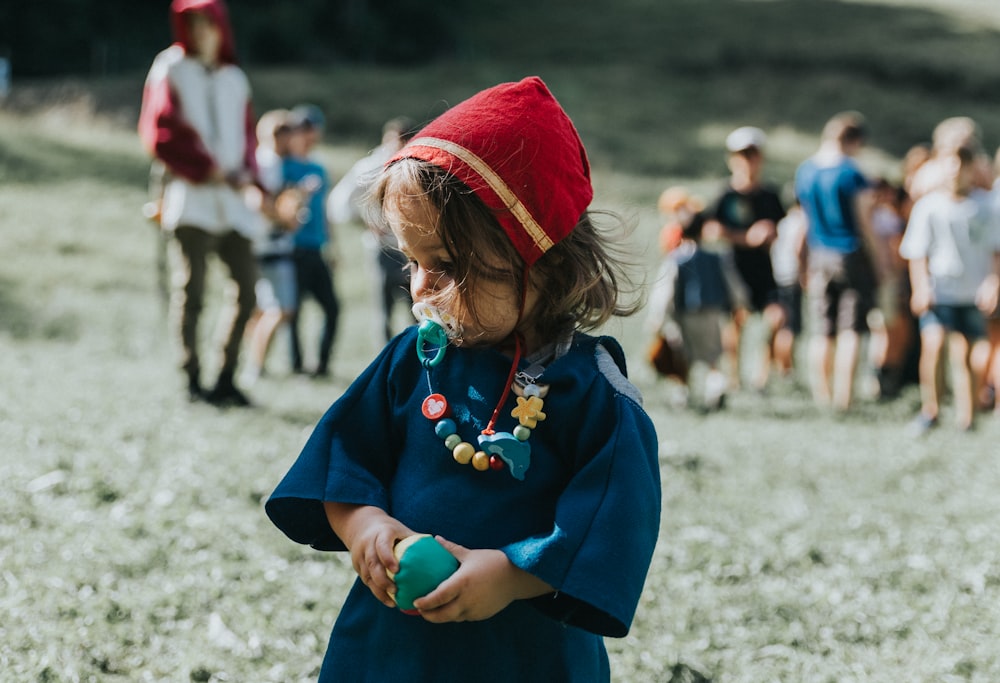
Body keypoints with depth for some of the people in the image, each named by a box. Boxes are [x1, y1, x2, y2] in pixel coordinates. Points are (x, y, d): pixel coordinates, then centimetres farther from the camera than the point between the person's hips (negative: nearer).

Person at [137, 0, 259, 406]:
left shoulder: (234, 79, 19)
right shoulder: (170, 70, 5)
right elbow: (160, 131, -5)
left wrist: (244, 172, -1)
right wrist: (207, 168, -11)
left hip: (232, 198, 5)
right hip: (191, 195, -5)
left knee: (247, 286, -1)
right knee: (192, 289, -8)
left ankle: (226, 378, 8)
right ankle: (192, 381, -2)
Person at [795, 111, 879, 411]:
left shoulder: (804, 171, 5)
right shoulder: (851, 173, -13)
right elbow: (864, 223, -11)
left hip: (818, 258, 5)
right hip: (851, 255, -5)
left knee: (822, 330, 10)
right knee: (851, 329, 0)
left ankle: (821, 392, 12)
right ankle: (844, 395, -2)